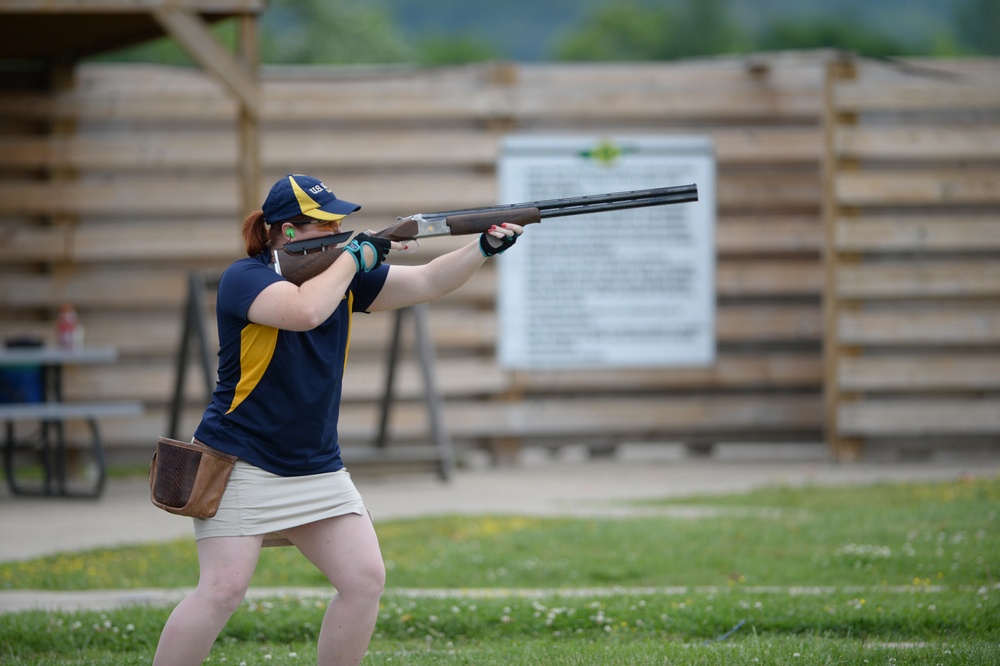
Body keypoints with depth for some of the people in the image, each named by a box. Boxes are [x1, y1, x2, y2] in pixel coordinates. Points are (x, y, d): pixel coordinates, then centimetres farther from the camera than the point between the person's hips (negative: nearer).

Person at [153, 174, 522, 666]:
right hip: (242, 465, -7)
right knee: (223, 589, -15)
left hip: (317, 470, 7)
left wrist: (485, 247, -9)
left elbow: (424, 283, 6)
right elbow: (304, 311, -31)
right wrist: (354, 257, -17)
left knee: (365, 579, -3)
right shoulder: (245, 278, -12)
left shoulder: (342, 277, 9)